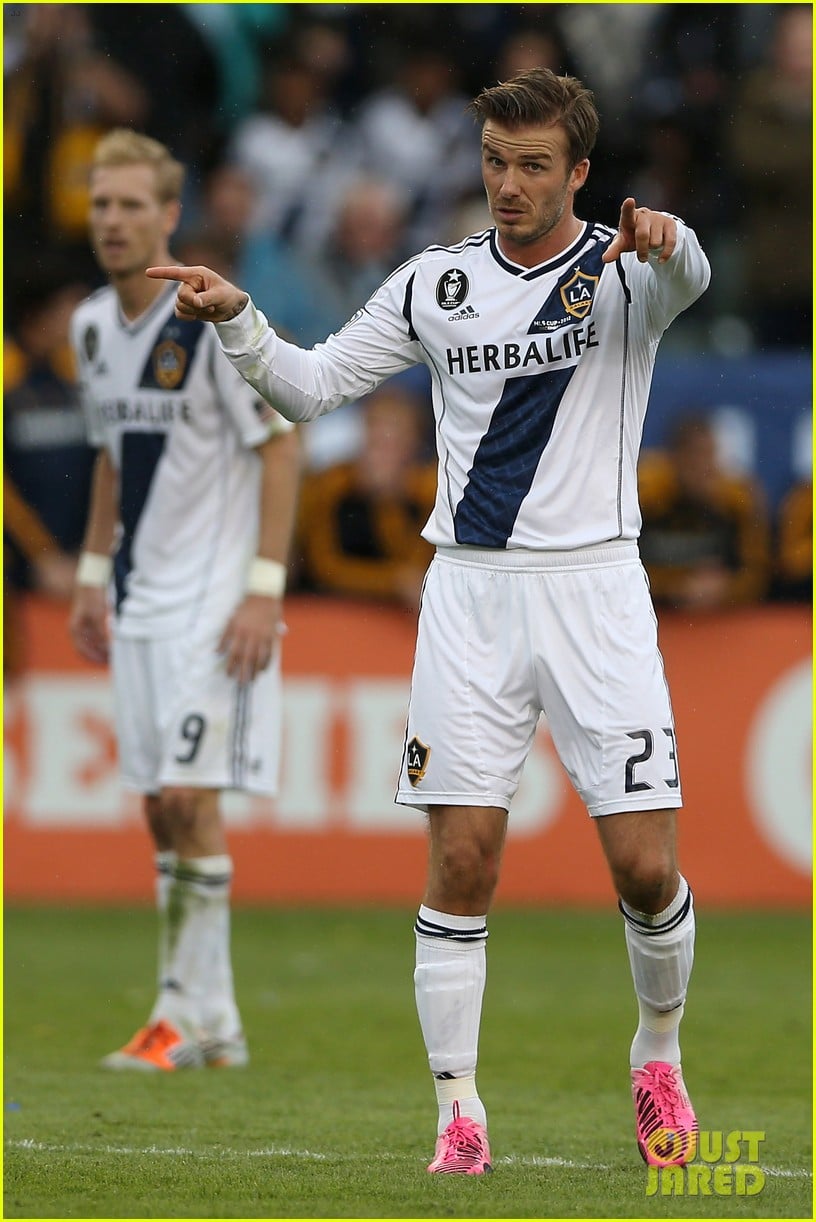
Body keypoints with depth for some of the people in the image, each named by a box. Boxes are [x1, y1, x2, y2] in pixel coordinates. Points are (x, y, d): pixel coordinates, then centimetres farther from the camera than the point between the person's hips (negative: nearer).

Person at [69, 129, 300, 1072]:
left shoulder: (215, 321, -14)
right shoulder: (92, 326, 8)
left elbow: (280, 445, -12)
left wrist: (263, 588, -17)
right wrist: (92, 575, 17)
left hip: (216, 596, -7)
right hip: (140, 596, 7)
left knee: (189, 796, -12)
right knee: (160, 805, 6)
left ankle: (187, 1013, -6)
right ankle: (211, 1023, 12)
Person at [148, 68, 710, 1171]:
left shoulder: (620, 270, -3)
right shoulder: (436, 282, 8)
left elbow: (688, 278, -28)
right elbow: (310, 386, 10)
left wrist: (668, 241, -52)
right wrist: (236, 321, -9)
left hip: (593, 587, -2)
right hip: (469, 589, 2)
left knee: (646, 871, -6)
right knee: (462, 863, -4)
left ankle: (659, 1056, 21)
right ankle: (459, 1110, 5)